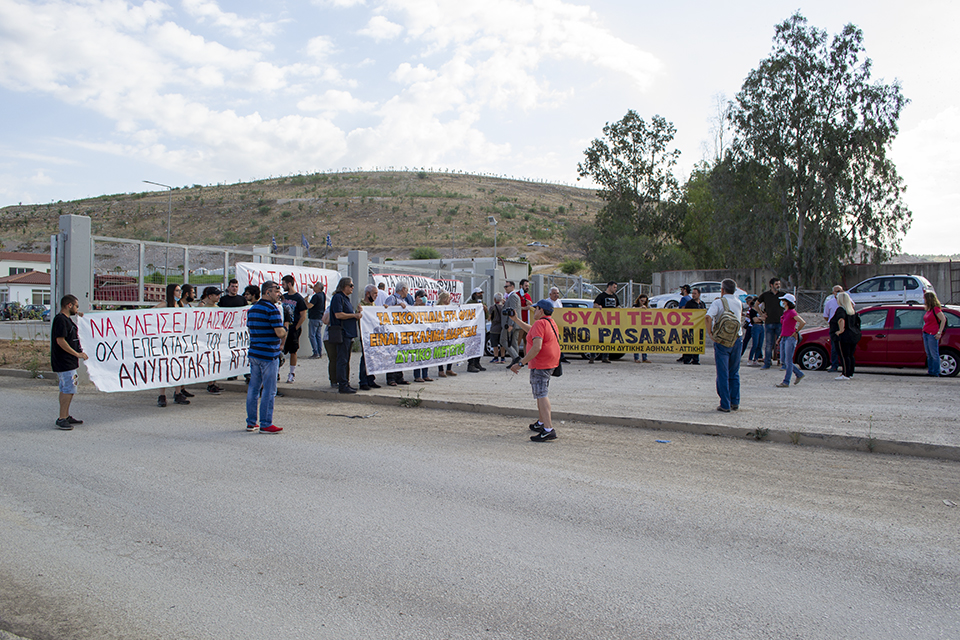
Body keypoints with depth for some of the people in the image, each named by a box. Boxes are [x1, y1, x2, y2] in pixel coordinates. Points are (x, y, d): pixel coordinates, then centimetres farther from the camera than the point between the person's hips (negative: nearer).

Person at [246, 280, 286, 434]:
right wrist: (284, 332, 2)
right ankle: (266, 424, 2)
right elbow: (280, 333, -18)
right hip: (269, 354, -8)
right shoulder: (272, 309, -13)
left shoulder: (252, 309, 13)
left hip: (253, 353, 8)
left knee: (253, 388, 13)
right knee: (269, 390, -2)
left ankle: (251, 422, 20)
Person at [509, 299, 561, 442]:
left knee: (541, 394, -13)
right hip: (550, 362, 11)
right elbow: (531, 330, 32)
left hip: (540, 364, -11)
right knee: (540, 393, 23)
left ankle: (548, 430, -19)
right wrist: (516, 320, 36)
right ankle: (541, 423, 35)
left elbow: (537, 347, -28)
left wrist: (521, 363, -26)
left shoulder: (540, 324, -17)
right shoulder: (551, 322, 15)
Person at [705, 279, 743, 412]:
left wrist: (710, 333, -14)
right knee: (734, 373, 15)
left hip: (722, 340, -4)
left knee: (723, 374, 0)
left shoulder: (718, 302, -8)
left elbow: (709, 317, -22)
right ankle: (735, 402, 17)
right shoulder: (739, 303, 9)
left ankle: (725, 405, 1)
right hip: (737, 339, 4)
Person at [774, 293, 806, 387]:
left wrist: (796, 332, -12)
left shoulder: (792, 312, -12)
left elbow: (803, 322, -21)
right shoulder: (785, 312, 15)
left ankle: (786, 382, 0)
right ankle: (799, 374, 24)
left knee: (788, 361, -4)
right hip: (784, 338, 9)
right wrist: (780, 336, 19)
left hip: (791, 338, -9)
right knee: (783, 359, 11)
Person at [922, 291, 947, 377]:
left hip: (933, 334, -9)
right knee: (929, 354, 10)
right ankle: (930, 371, 15)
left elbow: (943, 320, -16)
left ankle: (936, 373, -1)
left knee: (934, 354, -4)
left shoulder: (936, 309, -10)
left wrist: (939, 332, -18)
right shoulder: (928, 310, 15)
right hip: (926, 333, 9)